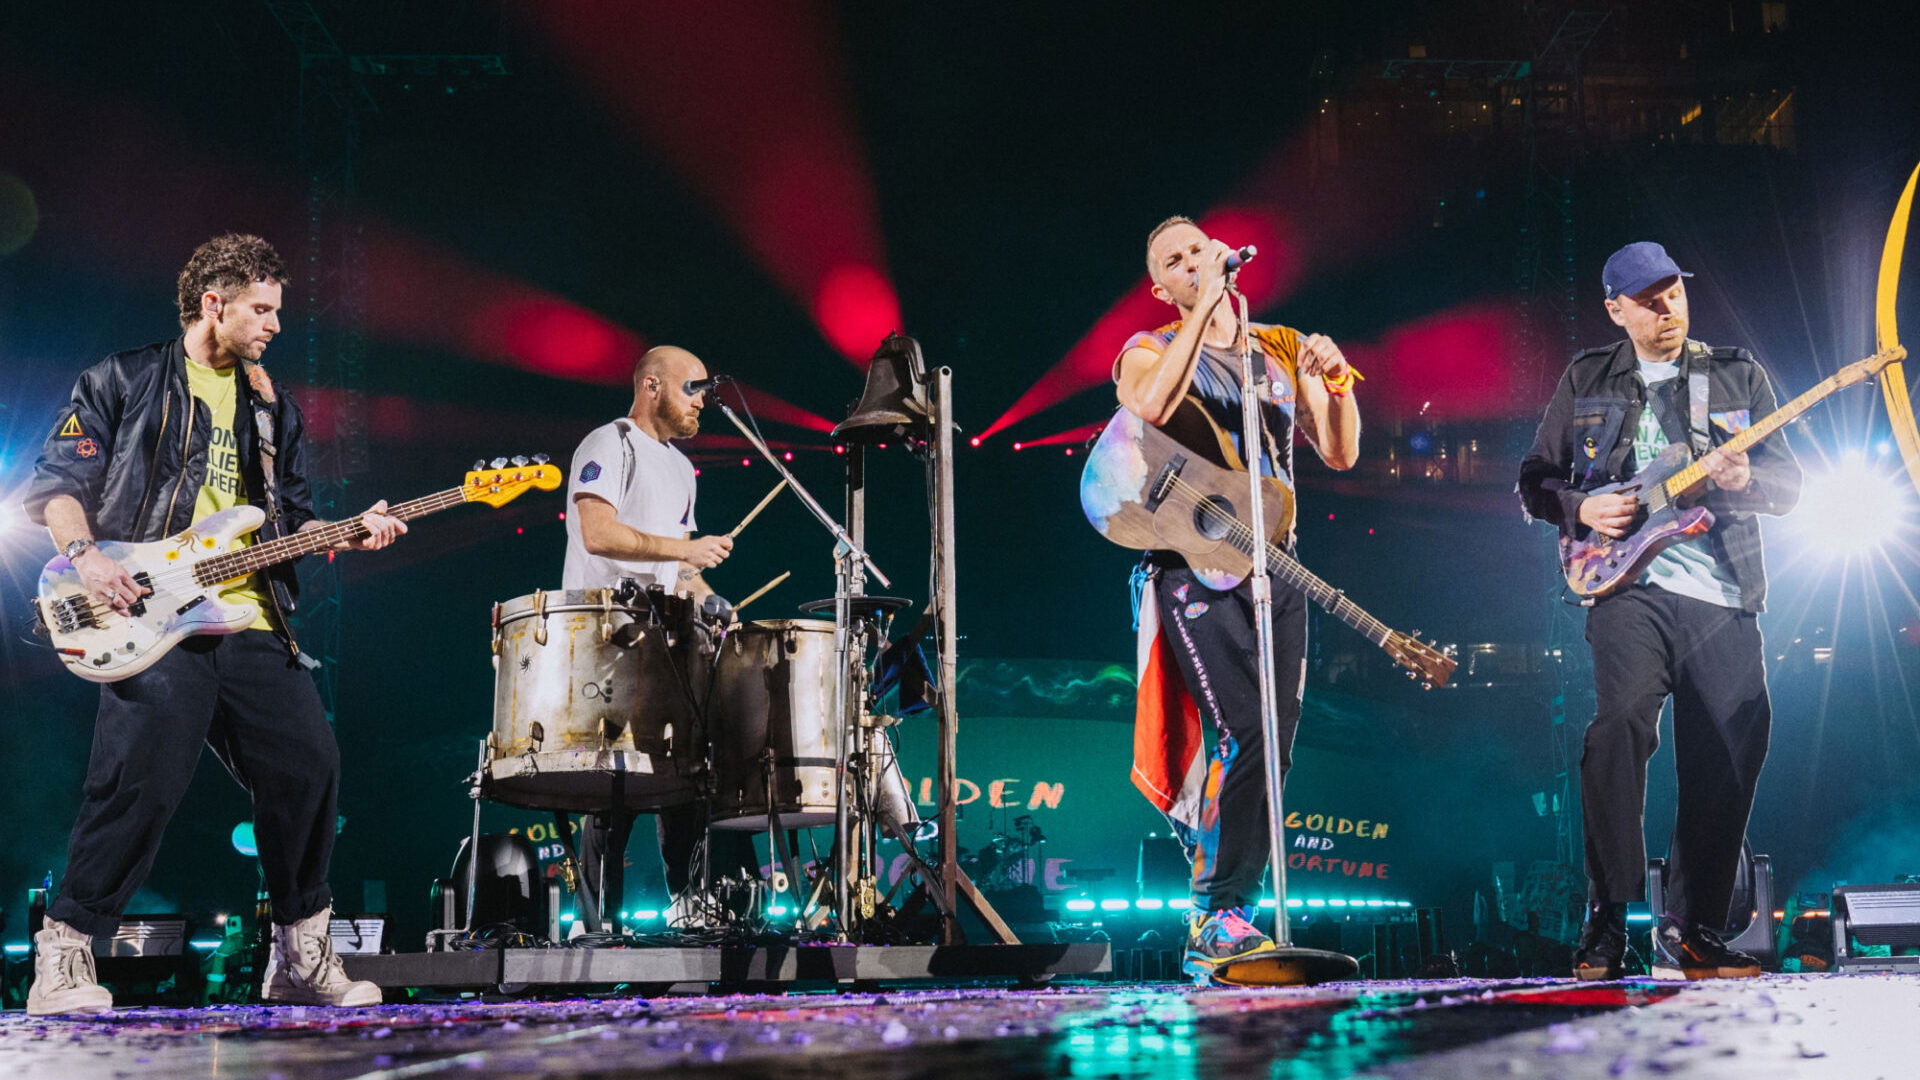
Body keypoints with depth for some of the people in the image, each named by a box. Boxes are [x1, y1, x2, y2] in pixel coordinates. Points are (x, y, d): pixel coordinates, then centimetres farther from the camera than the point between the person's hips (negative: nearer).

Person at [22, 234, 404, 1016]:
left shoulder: (270, 409, 22)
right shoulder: (123, 381, 7)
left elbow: (292, 518, 22)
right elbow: (57, 481, 2)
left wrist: (349, 532, 3)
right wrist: (84, 555, -14)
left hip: (252, 623, 6)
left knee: (308, 767, -2)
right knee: (141, 782, -17)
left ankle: (301, 960, 10)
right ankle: (62, 961, -1)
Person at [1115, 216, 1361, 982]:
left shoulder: (1283, 350, 18)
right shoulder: (1149, 351, 6)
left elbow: (1340, 454, 11)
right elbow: (1151, 408, -20)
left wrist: (1336, 383, -8)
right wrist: (1207, 305, -16)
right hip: (1195, 567, -5)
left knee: (1272, 750, 2)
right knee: (1244, 737, -20)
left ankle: (1213, 941, 11)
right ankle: (1218, 919, -13)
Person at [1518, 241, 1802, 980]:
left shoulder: (1739, 375, 14)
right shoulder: (1587, 379, 14)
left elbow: (1789, 483, 10)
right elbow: (1534, 480, 15)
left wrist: (1745, 480, -12)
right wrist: (1581, 509, -5)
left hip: (1725, 595, 2)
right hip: (1631, 586, -2)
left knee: (1729, 760, -3)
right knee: (1620, 723, -24)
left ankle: (1687, 933, 10)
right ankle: (1607, 922, -16)